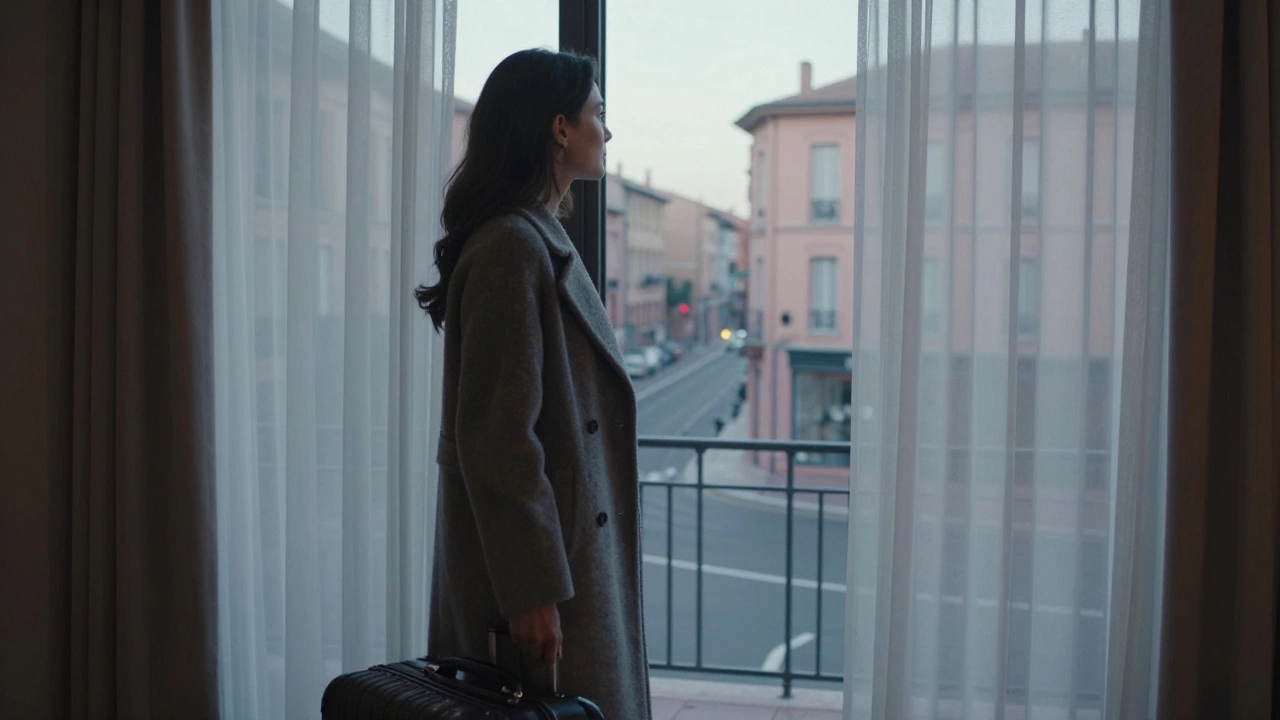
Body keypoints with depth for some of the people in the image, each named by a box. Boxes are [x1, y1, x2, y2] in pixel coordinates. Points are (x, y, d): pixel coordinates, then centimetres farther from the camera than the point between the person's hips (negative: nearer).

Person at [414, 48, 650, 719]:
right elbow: (494, 436, -23)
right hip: (537, 554, -10)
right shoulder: (511, 247, -19)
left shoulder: (542, 239, 13)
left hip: (567, 534, 10)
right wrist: (532, 587, -22)